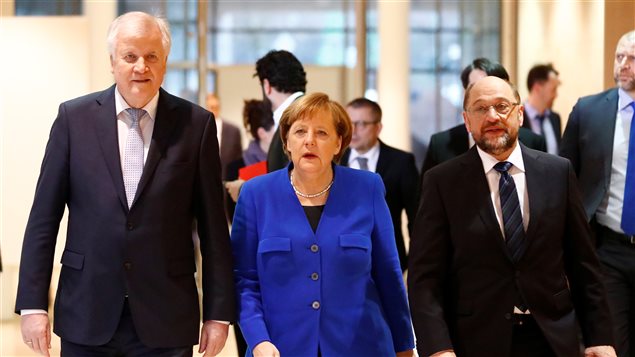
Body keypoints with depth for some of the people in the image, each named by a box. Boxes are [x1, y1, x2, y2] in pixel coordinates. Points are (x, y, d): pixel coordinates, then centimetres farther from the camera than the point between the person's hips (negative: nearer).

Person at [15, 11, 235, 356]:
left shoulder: (196, 123, 0)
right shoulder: (74, 117, 2)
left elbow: (212, 225, 1)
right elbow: (44, 217, 2)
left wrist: (219, 313, 0)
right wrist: (32, 304, -2)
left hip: (165, 320, 0)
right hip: (87, 318, 0)